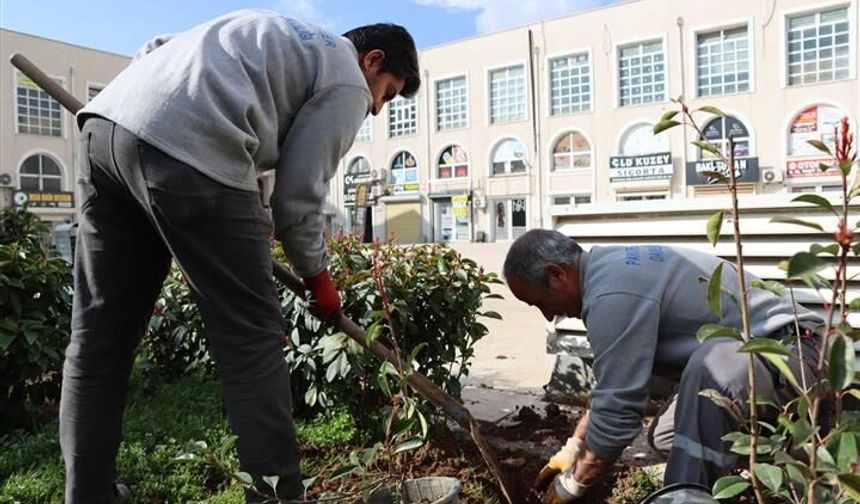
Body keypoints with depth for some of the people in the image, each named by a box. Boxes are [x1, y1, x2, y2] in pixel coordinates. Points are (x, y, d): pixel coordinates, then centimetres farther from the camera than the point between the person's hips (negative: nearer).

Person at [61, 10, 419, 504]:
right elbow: (299, 194, 3)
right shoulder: (347, 82, 10)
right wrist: (318, 275, 17)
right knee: (252, 338, 1)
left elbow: (156, 48, 28)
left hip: (106, 122, 9)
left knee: (97, 336, 10)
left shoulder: (277, 33, 34)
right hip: (186, 150, -9)